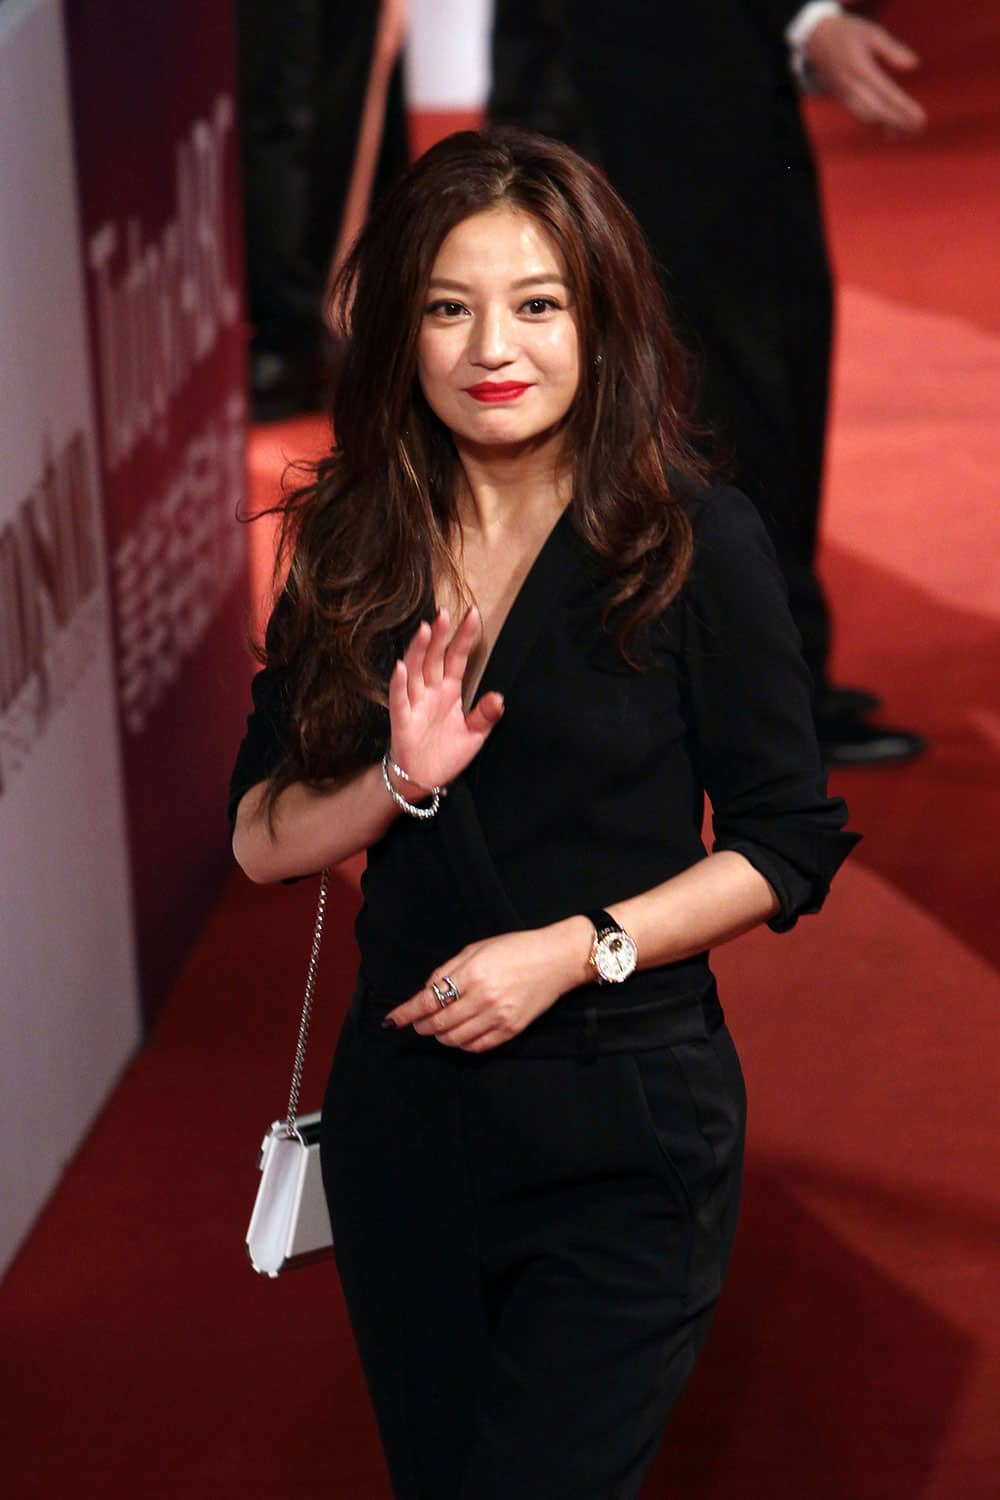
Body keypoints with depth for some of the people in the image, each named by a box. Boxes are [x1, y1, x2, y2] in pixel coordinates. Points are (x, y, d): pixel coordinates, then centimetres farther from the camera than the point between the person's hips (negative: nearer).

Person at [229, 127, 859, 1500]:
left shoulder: (694, 542, -9)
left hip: (625, 1135, -4)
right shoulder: (353, 550, 2)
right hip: (402, 1113, 4)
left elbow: (790, 848, -6)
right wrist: (400, 783, -15)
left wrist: (574, 947, -16)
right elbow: (261, 840, 4)